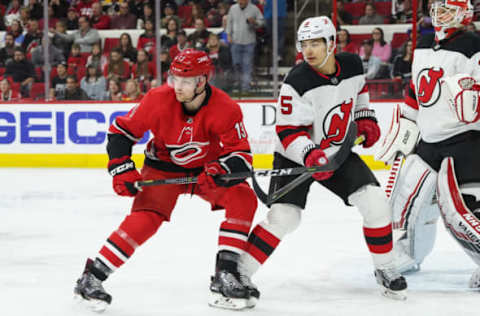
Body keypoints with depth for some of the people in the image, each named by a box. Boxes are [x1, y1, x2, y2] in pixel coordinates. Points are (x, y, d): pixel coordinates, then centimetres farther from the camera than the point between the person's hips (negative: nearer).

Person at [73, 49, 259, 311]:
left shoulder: (226, 109, -25)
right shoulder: (158, 100, -24)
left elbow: (241, 157, -23)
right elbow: (121, 131, -11)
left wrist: (218, 171, -42)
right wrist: (122, 170, -20)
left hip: (206, 169, 2)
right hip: (163, 168, -2)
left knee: (243, 199, -20)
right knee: (146, 218, -22)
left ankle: (225, 276, -16)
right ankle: (93, 276, -14)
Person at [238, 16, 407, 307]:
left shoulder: (352, 65, -8)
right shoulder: (297, 83, -24)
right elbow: (288, 131, -24)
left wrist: (365, 118, 8)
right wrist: (310, 155, -38)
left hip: (338, 152, 5)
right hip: (297, 155, -5)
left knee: (376, 203, -8)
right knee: (284, 216, -21)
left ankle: (386, 270, 10)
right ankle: (240, 274, -13)